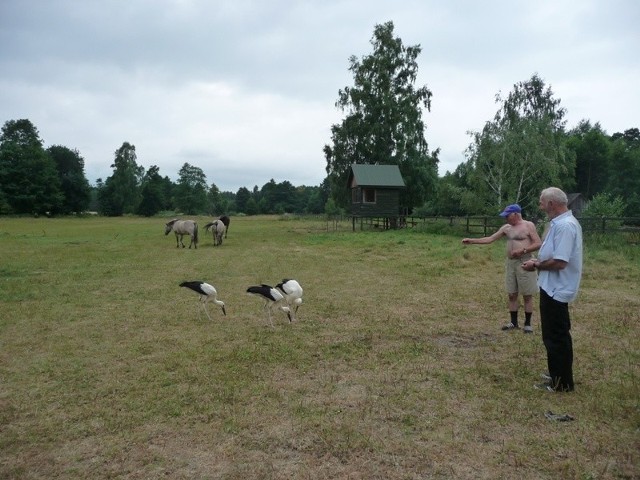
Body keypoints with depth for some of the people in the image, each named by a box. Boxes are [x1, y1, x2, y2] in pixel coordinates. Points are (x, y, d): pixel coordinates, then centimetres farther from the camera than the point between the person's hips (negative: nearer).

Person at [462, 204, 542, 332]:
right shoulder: (506, 228, 11)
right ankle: (514, 322, 18)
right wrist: (472, 241, 5)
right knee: (512, 294, 8)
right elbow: (490, 239, 11)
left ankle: (528, 323, 10)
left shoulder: (528, 225, -5)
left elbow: (538, 244, -8)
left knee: (527, 295, 1)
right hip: (510, 263, 6)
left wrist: (522, 250, -18)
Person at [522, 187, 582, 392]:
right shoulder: (563, 222, 10)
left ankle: (561, 383, 12)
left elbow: (560, 262, -28)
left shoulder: (565, 226, -23)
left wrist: (536, 265, -14)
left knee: (555, 337, 0)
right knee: (557, 335, 20)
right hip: (554, 288, 11)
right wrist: (539, 262, 6)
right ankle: (559, 375, 32)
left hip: (556, 290, -11)